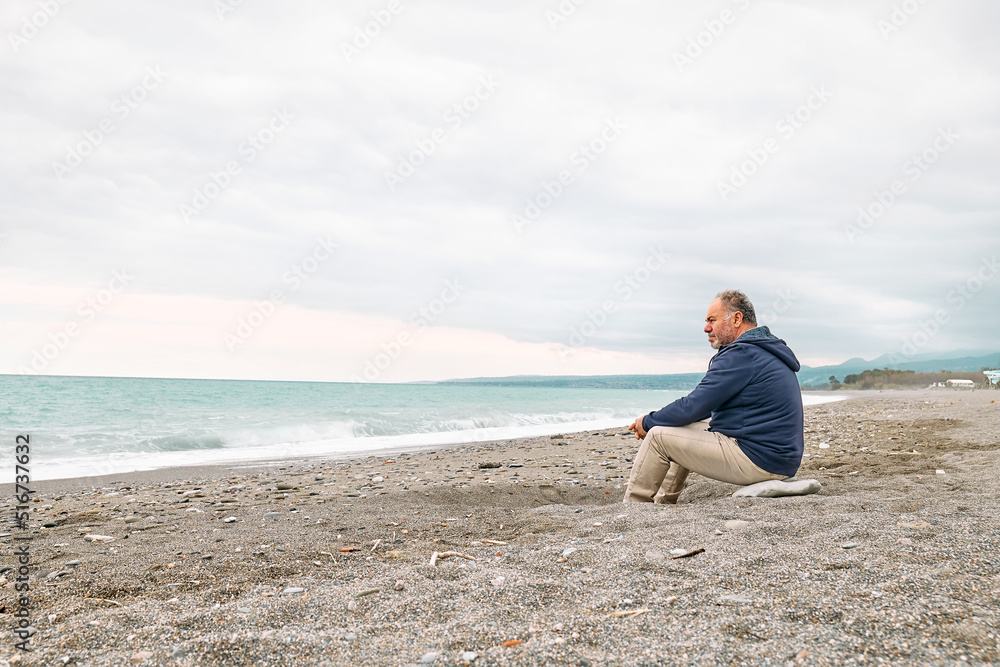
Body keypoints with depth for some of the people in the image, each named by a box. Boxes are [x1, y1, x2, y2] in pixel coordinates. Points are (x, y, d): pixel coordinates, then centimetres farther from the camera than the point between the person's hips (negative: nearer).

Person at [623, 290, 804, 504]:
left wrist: (647, 422, -2)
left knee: (658, 435, -7)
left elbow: (693, 407, -19)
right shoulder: (767, 351, 17)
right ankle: (662, 503, 26)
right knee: (689, 427, 22)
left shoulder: (741, 355, -17)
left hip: (758, 461, -11)